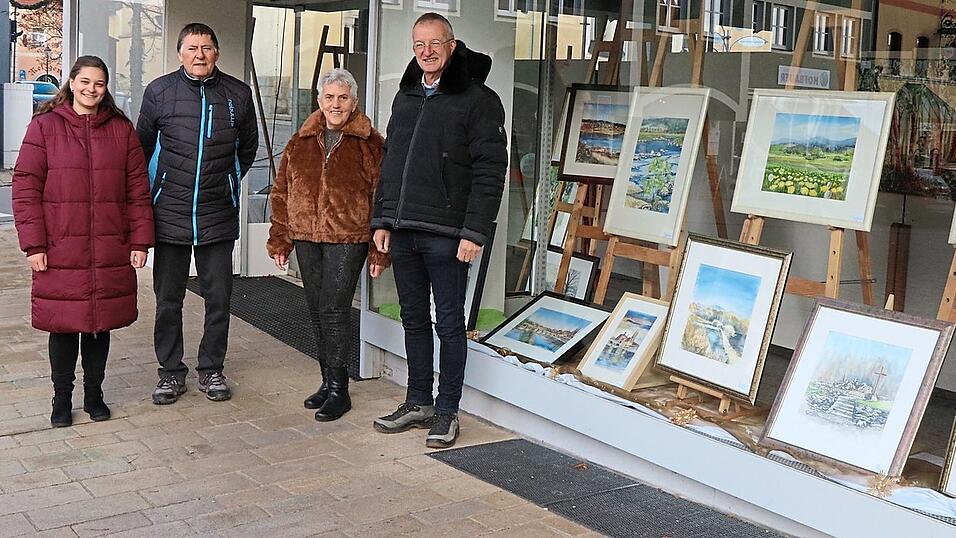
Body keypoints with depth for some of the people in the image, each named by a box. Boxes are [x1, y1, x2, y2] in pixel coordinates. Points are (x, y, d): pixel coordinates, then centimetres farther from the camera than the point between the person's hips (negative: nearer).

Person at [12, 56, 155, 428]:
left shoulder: (121, 129, 8)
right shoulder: (44, 126, 1)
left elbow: (137, 189, 8)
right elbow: (25, 188, -2)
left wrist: (140, 240, 2)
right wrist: (33, 244, -8)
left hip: (110, 252, 2)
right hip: (60, 251, -2)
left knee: (101, 322, 10)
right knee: (63, 325, 4)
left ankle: (94, 393, 26)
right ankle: (62, 398, 21)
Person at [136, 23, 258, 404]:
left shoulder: (238, 94, 4)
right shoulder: (159, 91, 1)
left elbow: (247, 148, 19)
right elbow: (143, 147, 11)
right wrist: (156, 189, 11)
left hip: (218, 216, 1)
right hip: (170, 215, 0)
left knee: (218, 298, 6)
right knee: (168, 299, 6)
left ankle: (212, 369, 21)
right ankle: (171, 372, 19)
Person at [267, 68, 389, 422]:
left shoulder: (369, 144, -1)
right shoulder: (300, 142, 12)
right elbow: (282, 193, 15)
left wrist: (380, 250, -6)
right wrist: (279, 240, 10)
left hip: (348, 239, -5)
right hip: (306, 237, 5)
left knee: (333, 309, -9)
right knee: (317, 310, 10)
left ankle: (338, 389, 1)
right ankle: (328, 381, 22)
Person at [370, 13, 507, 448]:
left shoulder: (477, 100, -6)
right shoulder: (405, 98, 16)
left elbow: (490, 172, -12)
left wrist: (474, 232, -17)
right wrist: (381, 220, 14)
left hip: (446, 236, -6)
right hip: (402, 232, 7)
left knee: (449, 323, 3)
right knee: (414, 320, 14)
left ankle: (446, 411, 14)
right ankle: (418, 403, 26)